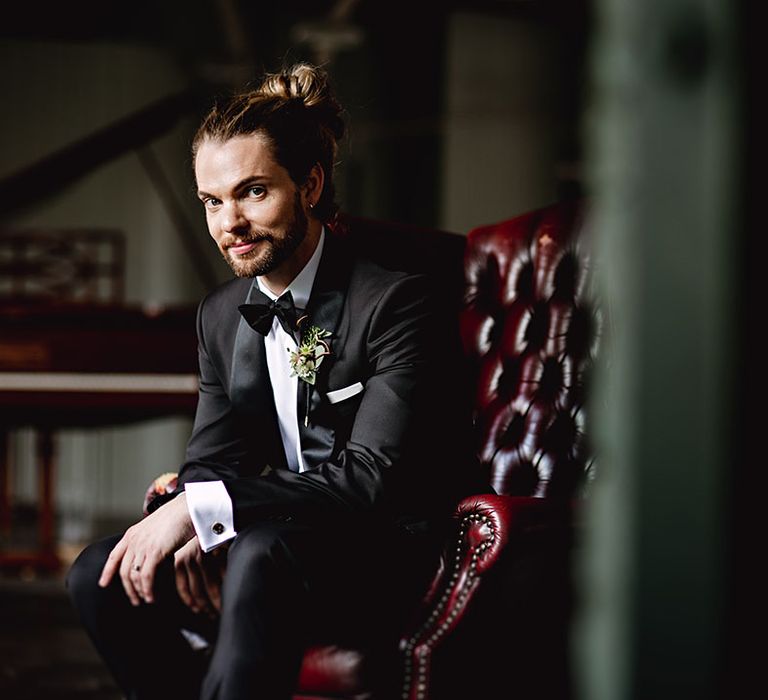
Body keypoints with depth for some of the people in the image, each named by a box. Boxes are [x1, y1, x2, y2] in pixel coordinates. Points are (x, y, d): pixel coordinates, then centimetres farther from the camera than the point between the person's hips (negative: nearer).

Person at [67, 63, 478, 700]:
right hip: (279, 534, 7)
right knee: (99, 577, -14)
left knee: (263, 550, -37)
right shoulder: (222, 316, 10)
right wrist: (192, 536, -17)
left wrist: (200, 508, -27)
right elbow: (210, 461, 10)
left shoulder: (395, 301, -14)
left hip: (392, 559, -7)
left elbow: (373, 477, -23)